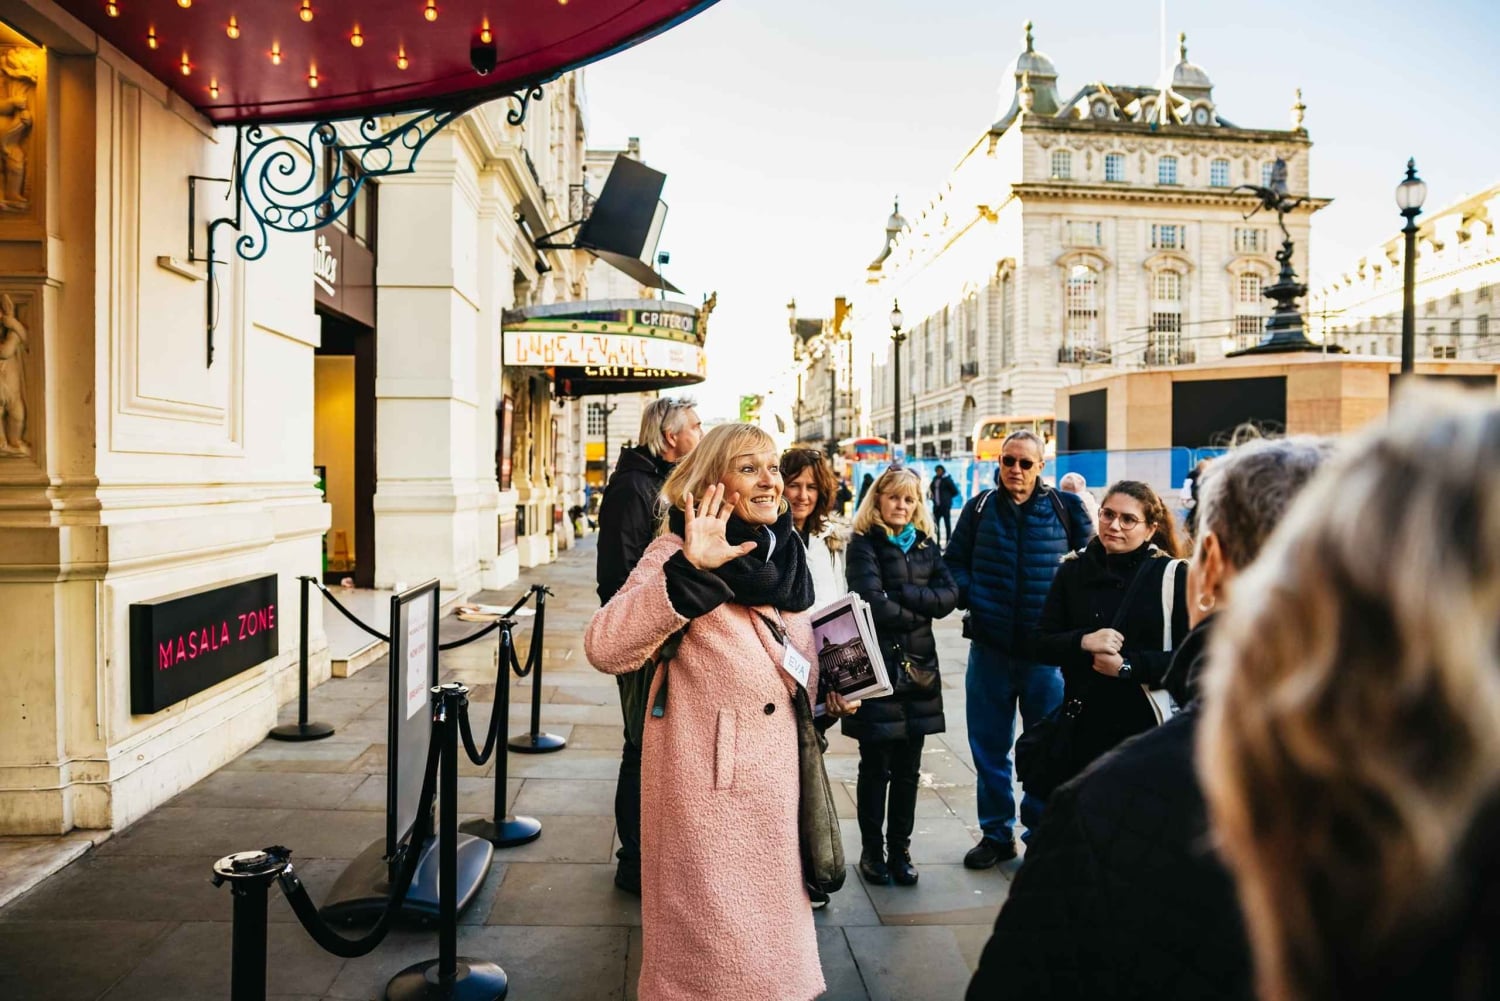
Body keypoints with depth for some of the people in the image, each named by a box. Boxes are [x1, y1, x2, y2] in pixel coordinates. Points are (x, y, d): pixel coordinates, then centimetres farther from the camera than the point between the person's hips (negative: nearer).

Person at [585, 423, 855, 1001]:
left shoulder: (782, 553, 5)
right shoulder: (679, 552, -16)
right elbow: (604, 648, -32)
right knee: (718, 948, 8)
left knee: (770, 921, 24)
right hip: (713, 776, -7)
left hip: (778, 773, 7)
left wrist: (829, 694, 4)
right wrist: (688, 571, -40)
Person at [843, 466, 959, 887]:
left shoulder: (926, 546, 13)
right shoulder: (864, 545, -3)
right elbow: (875, 605, -15)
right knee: (876, 766, 4)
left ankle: (900, 851, 22)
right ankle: (872, 852, 18)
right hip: (877, 666, -4)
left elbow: (950, 595, -1)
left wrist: (902, 593, -11)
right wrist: (921, 611, -4)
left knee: (907, 769, 10)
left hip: (919, 667, 4)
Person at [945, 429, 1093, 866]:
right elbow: (953, 561, 10)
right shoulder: (979, 508, 4)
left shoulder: (1067, 509, -1)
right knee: (989, 748, 11)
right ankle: (996, 834, 26)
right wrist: (970, 596, -7)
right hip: (989, 647, 2)